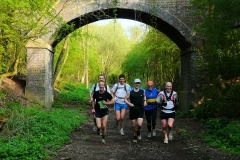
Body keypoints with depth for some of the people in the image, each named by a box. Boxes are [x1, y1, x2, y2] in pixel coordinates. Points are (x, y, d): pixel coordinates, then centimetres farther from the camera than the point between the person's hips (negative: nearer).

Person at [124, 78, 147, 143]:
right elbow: (125, 99, 1)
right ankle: (135, 136, 32)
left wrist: (145, 101, 5)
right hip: (133, 109, 0)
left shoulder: (142, 91, 2)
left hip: (140, 109, 0)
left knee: (139, 124, -15)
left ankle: (138, 132, 19)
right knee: (133, 125, 8)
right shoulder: (130, 92, -5)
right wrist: (129, 103, -16)